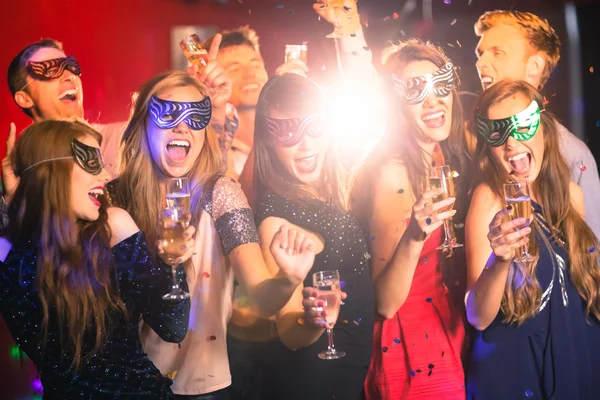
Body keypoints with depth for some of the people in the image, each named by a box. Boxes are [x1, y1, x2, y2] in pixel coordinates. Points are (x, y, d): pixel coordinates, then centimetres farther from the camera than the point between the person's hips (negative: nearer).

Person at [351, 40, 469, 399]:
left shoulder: (452, 160, -1)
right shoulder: (393, 172, -21)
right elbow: (385, 303, -22)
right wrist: (414, 236, -35)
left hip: (456, 339, 7)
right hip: (414, 346, -7)